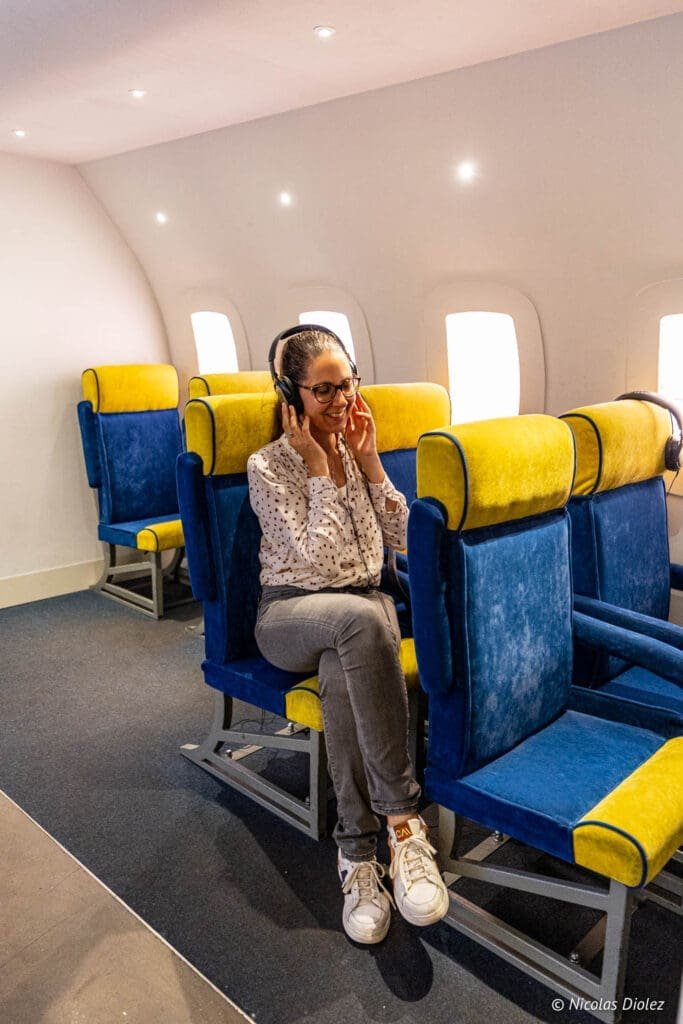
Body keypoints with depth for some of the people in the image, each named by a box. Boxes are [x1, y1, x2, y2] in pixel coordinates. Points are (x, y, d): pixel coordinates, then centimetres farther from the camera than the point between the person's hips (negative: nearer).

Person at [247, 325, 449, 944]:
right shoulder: (269, 467, -7)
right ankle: (403, 819, -35)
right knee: (362, 618, -39)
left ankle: (358, 854, -25)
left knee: (342, 674, -35)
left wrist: (368, 460, -4)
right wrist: (318, 466, -15)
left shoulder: (356, 450, 8)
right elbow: (321, 561, -16)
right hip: (292, 613, -3)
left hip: (366, 607, 3)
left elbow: (402, 536, 3)